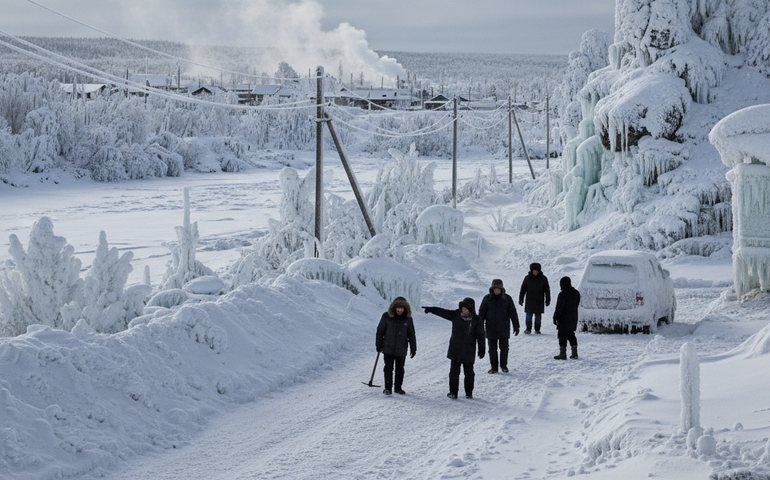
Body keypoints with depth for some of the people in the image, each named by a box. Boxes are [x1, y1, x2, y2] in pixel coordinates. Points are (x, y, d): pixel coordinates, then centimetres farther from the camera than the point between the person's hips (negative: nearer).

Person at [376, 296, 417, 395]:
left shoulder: (408, 319, -1)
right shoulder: (386, 317, -7)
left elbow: (411, 334, 7)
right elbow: (380, 331, 3)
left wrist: (413, 348, 8)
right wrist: (379, 345, 5)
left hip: (401, 350, 2)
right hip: (388, 349, -2)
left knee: (400, 369, 9)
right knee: (388, 369, -1)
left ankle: (398, 388, 22)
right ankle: (388, 388, 8)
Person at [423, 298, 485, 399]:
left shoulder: (476, 320, -5)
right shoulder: (456, 315, 3)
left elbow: (480, 335, -5)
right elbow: (443, 312, 6)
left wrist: (481, 349, -9)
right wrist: (432, 309, -1)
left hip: (468, 351, -2)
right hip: (455, 349, 2)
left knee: (469, 372, 6)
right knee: (454, 371, 1)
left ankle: (469, 393, 19)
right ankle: (453, 392, 5)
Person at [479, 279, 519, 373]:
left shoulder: (507, 298, -1)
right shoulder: (487, 298, 0)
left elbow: (513, 312, 4)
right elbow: (481, 312, 5)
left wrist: (516, 326, 2)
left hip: (503, 329, 0)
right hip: (491, 329, 1)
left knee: (504, 348, 4)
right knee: (492, 349, 3)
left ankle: (504, 365, 21)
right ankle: (494, 367, 13)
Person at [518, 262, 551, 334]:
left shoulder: (543, 278, 0)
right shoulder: (527, 278, 1)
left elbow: (547, 290, 5)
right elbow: (523, 289, 7)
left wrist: (548, 300, 3)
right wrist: (520, 299, 5)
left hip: (539, 301, 0)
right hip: (529, 301, 0)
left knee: (538, 316, 4)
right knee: (528, 315, -3)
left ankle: (537, 329, 18)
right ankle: (528, 329, 6)